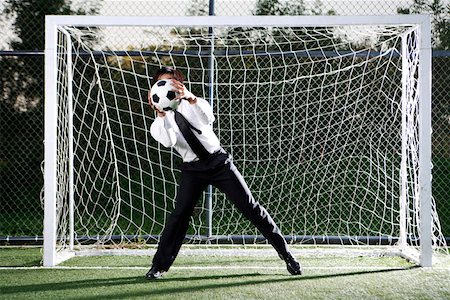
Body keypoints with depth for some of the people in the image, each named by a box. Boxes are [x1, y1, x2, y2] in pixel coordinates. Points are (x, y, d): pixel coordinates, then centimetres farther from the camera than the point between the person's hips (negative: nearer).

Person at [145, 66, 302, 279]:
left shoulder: (191, 103, 3)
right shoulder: (158, 124, 3)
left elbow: (208, 119, -21)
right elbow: (169, 142, -20)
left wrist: (190, 98, -40)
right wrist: (161, 114, -31)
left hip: (218, 161, 0)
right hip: (192, 169, 0)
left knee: (250, 207, -3)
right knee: (180, 213, -15)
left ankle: (284, 252, 4)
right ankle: (159, 265, -7)